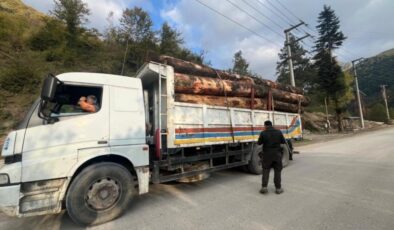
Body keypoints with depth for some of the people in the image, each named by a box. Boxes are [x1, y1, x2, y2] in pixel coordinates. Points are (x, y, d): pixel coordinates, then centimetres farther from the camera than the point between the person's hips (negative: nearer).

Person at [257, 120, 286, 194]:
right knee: (277, 171, 12)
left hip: (267, 155, -1)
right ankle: (278, 188, 18)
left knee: (265, 171, 8)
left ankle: (264, 187, 5)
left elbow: (259, 143, -3)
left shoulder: (263, 133, -11)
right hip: (277, 154, 2)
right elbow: (283, 142, 6)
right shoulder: (278, 132, -4)